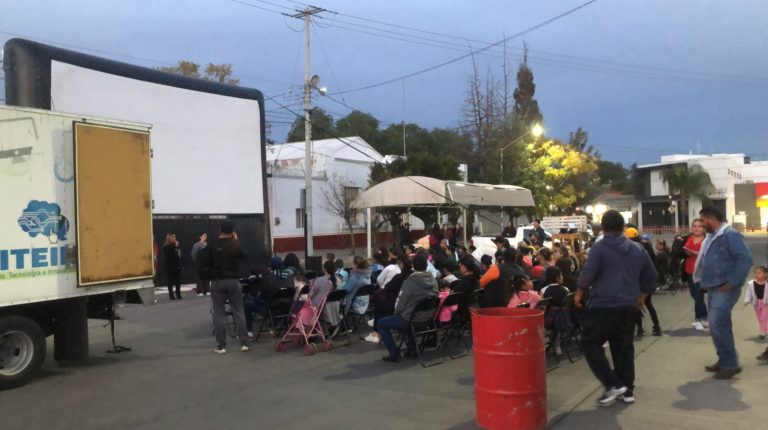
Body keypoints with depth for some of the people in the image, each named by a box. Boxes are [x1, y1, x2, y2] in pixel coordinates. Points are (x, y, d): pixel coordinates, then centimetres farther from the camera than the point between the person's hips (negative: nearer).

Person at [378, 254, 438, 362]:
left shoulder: (409, 282, -21)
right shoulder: (433, 280, -3)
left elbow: (400, 303, -14)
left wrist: (396, 313, 9)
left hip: (412, 319, -6)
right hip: (429, 318, 6)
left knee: (381, 323, 12)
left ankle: (394, 354, 8)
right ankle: (412, 349, 34)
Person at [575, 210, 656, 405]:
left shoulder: (599, 247, -9)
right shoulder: (637, 248, 10)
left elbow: (587, 274, -16)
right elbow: (651, 276, 16)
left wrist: (579, 294, -1)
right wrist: (641, 297, 25)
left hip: (604, 305, -6)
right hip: (629, 306, 6)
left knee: (590, 343, 3)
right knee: (624, 347, 15)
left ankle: (613, 384, -4)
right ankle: (628, 390, 18)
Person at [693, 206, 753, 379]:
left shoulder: (730, 235, -15)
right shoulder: (712, 237, 15)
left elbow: (745, 259, -21)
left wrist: (732, 282, -21)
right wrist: (705, 281, 13)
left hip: (725, 289, -10)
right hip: (713, 288, 10)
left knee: (717, 325, -12)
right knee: (720, 325, 14)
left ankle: (731, 364, -2)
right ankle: (724, 360, 24)